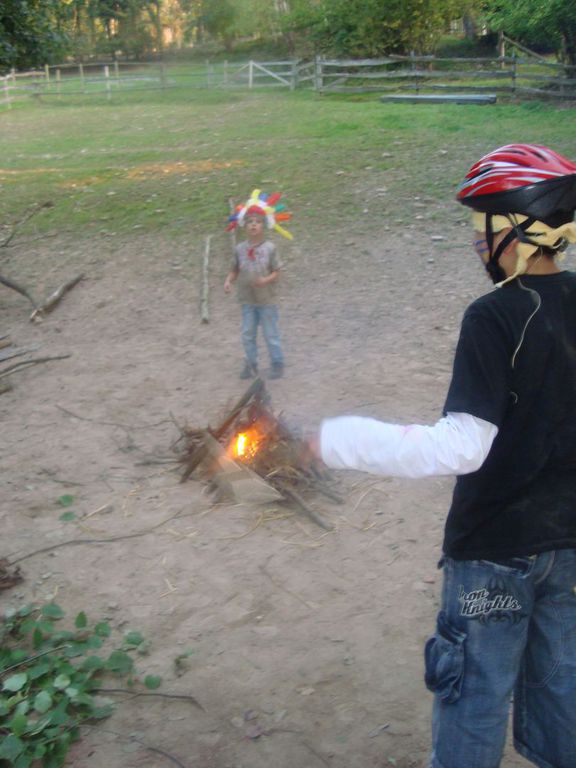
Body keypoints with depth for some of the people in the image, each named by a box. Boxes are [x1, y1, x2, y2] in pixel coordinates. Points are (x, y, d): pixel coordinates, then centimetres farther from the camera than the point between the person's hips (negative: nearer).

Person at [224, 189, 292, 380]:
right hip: (247, 300, 3)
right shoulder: (240, 249, -3)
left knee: (271, 334, 8)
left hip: (266, 300, -3)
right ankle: (251, 364, 27)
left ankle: (277, 363, 23)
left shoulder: (269, 248, -12)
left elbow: (276, 272, -8)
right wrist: (229, 280, -11)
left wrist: (266, 280, -26)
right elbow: (235, 269, 7)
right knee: (248, 335, 12)